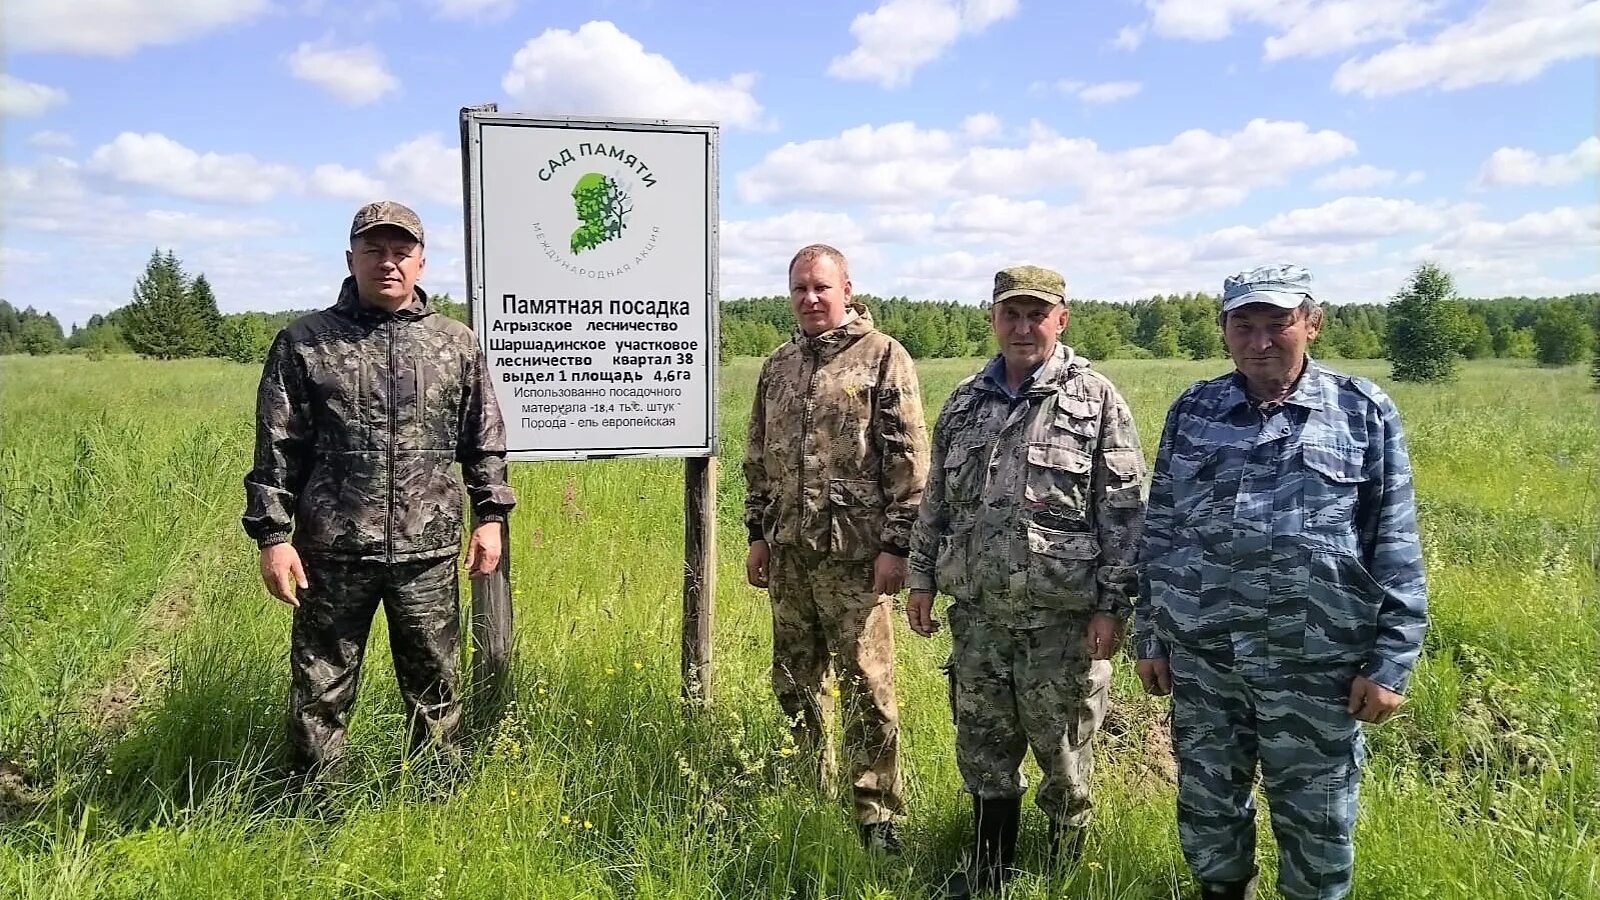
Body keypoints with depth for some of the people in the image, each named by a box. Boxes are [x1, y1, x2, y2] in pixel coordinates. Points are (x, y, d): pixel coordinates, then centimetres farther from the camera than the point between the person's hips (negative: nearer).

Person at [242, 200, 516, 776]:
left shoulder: (457, 344, 8)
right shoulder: (304, 343, 2)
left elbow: (484, 442, 11)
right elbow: (276, 449, 0)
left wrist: (490, 516, 5)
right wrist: (273, 535, -5)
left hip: (429, 553, 2)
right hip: (332, 553, -1)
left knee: (435, 685, 12)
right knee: (320, 690, 9)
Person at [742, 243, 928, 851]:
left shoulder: (883, 357, -4)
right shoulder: (778, 365, 14)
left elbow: (909, 462, -8)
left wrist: (895, 546, -13)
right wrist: (758, 534, 15)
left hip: (855, 553, -6)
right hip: (788, 552, 6)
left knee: (866, 688, 0)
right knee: (793, 682, 15)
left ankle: (876, 817, 12)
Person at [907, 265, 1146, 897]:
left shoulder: (1097, 401, -5)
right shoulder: (964, 403, 9)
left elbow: (1126, 512, -8)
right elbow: (935, 501, 15)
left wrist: (1114, 605, -12)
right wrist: (922, 579, 12)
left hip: (1064, 617, -4)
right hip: (977, 613, 4)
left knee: (1062, 751, 9)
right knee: (982, 749, 15)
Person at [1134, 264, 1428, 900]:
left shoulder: (1363, 412, -2)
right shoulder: (1191, 412, 4)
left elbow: (1396, 546, -2)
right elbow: (1159, 532, 9)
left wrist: (1390, 662, -5)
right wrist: (1150, 638, 8)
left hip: (1317, 664, -2)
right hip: (1201, 658, 2)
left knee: (1316, 822, 12)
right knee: (1206, 810, 16)